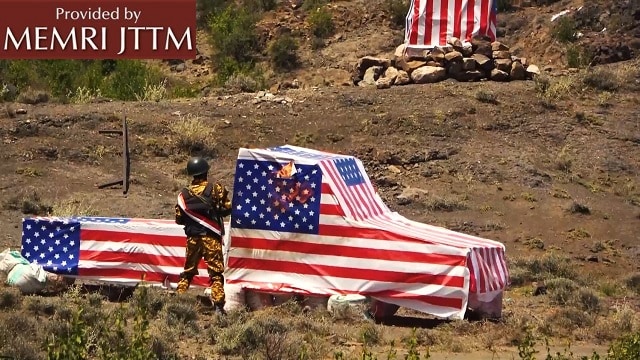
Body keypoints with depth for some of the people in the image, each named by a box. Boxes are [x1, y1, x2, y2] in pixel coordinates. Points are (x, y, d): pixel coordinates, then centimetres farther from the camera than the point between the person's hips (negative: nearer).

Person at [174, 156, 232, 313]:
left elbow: (179, 219, 6)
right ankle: (218, 304, -9)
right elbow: (228, 207, -8)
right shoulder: (215, 189, -5)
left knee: (188, 271, 16)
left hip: (192, 238, 3)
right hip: (211, 237, -3)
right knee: (216, 272, -1)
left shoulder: (184, 194, 4)